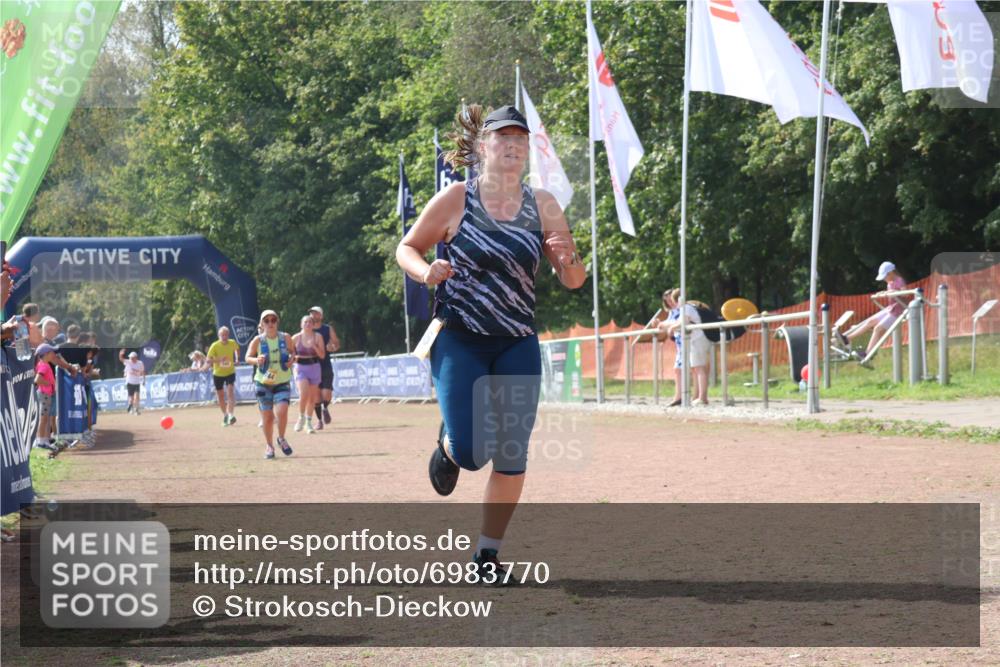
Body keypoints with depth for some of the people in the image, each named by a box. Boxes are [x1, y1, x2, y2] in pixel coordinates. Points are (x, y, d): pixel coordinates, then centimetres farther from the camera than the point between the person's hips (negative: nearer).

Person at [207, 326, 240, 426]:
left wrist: (237, 359, 7)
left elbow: (237, 348, 17)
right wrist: (218, 359, -37)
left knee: (230, 392, -20)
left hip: (230, 372, 0)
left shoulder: (232, 343, -9)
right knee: (220, 396, 9)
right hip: (218, 374, 0)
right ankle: (225, 415, 29)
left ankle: (231, 414, -27)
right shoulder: (215, 346, -18)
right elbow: (207, 361, -22)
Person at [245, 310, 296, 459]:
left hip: (282, 382, 0)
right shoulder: (258, 340, -6)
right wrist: (256, 360, -24)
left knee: (282, 411, -19)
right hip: (263, 382, 0)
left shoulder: (285, 338, -2)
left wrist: (292, 359, -9)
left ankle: (281, 439, 8)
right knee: (267, 416, 2)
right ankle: (269, 446, 22)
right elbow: (248, 357, -2)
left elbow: (292, 351, 13)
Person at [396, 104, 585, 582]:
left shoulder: (542, 206, 1)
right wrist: (426, 272, -18)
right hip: (459, 341, -3)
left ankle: (488, 552, 14)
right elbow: (407, 248, 4)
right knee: (470, 451, -14)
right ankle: (448, 448, 24)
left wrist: (568, 260, -19)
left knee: (511, 457, -1)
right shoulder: (455, 201, -6)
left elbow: (573, 281, 4)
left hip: (518, 346, 3)